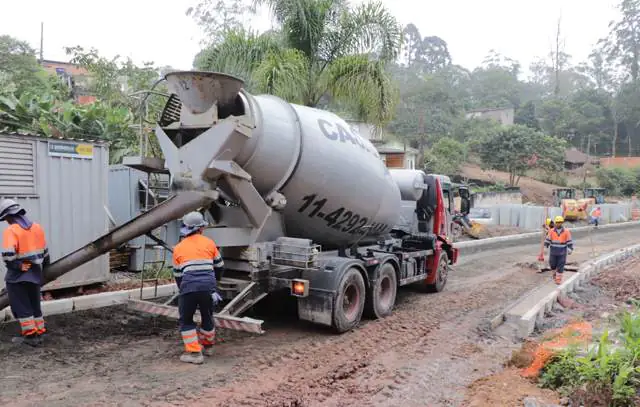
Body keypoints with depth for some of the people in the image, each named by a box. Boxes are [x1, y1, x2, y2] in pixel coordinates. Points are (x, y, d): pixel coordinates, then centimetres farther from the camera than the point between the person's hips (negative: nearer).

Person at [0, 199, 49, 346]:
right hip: (35, 274, 7)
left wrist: (16, 266, -13)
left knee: (20, 307, 4)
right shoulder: (37, 227, 6)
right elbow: (45, 251, 14)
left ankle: (30, 335, 5)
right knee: (34, 305, 16)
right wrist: (44, 266, 25)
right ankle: (39, 333, 20)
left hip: (17, 276, -7)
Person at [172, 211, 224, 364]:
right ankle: (208, 346, 39)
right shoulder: (209, 243, 12)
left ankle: (194, 353, 8)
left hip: (188, 288, -1)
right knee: (207, 317, 22)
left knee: (186, 320, 14)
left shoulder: (178, 248, 13)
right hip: (208, 286, 2)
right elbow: (219, 267, 19)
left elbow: (178, 275, 17)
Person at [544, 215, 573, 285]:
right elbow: (548, 240, 0)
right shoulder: (551, 231, -6)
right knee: (552, 264, 10)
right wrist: (545, 246, -4)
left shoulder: (566, 231, -9)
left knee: (560, 266, -1)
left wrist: (570, 250, -8)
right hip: (553, 252, 2)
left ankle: (558, 279, 10)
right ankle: (555, 272, 41)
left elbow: (569, 241, -4)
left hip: (562, 252, -2)